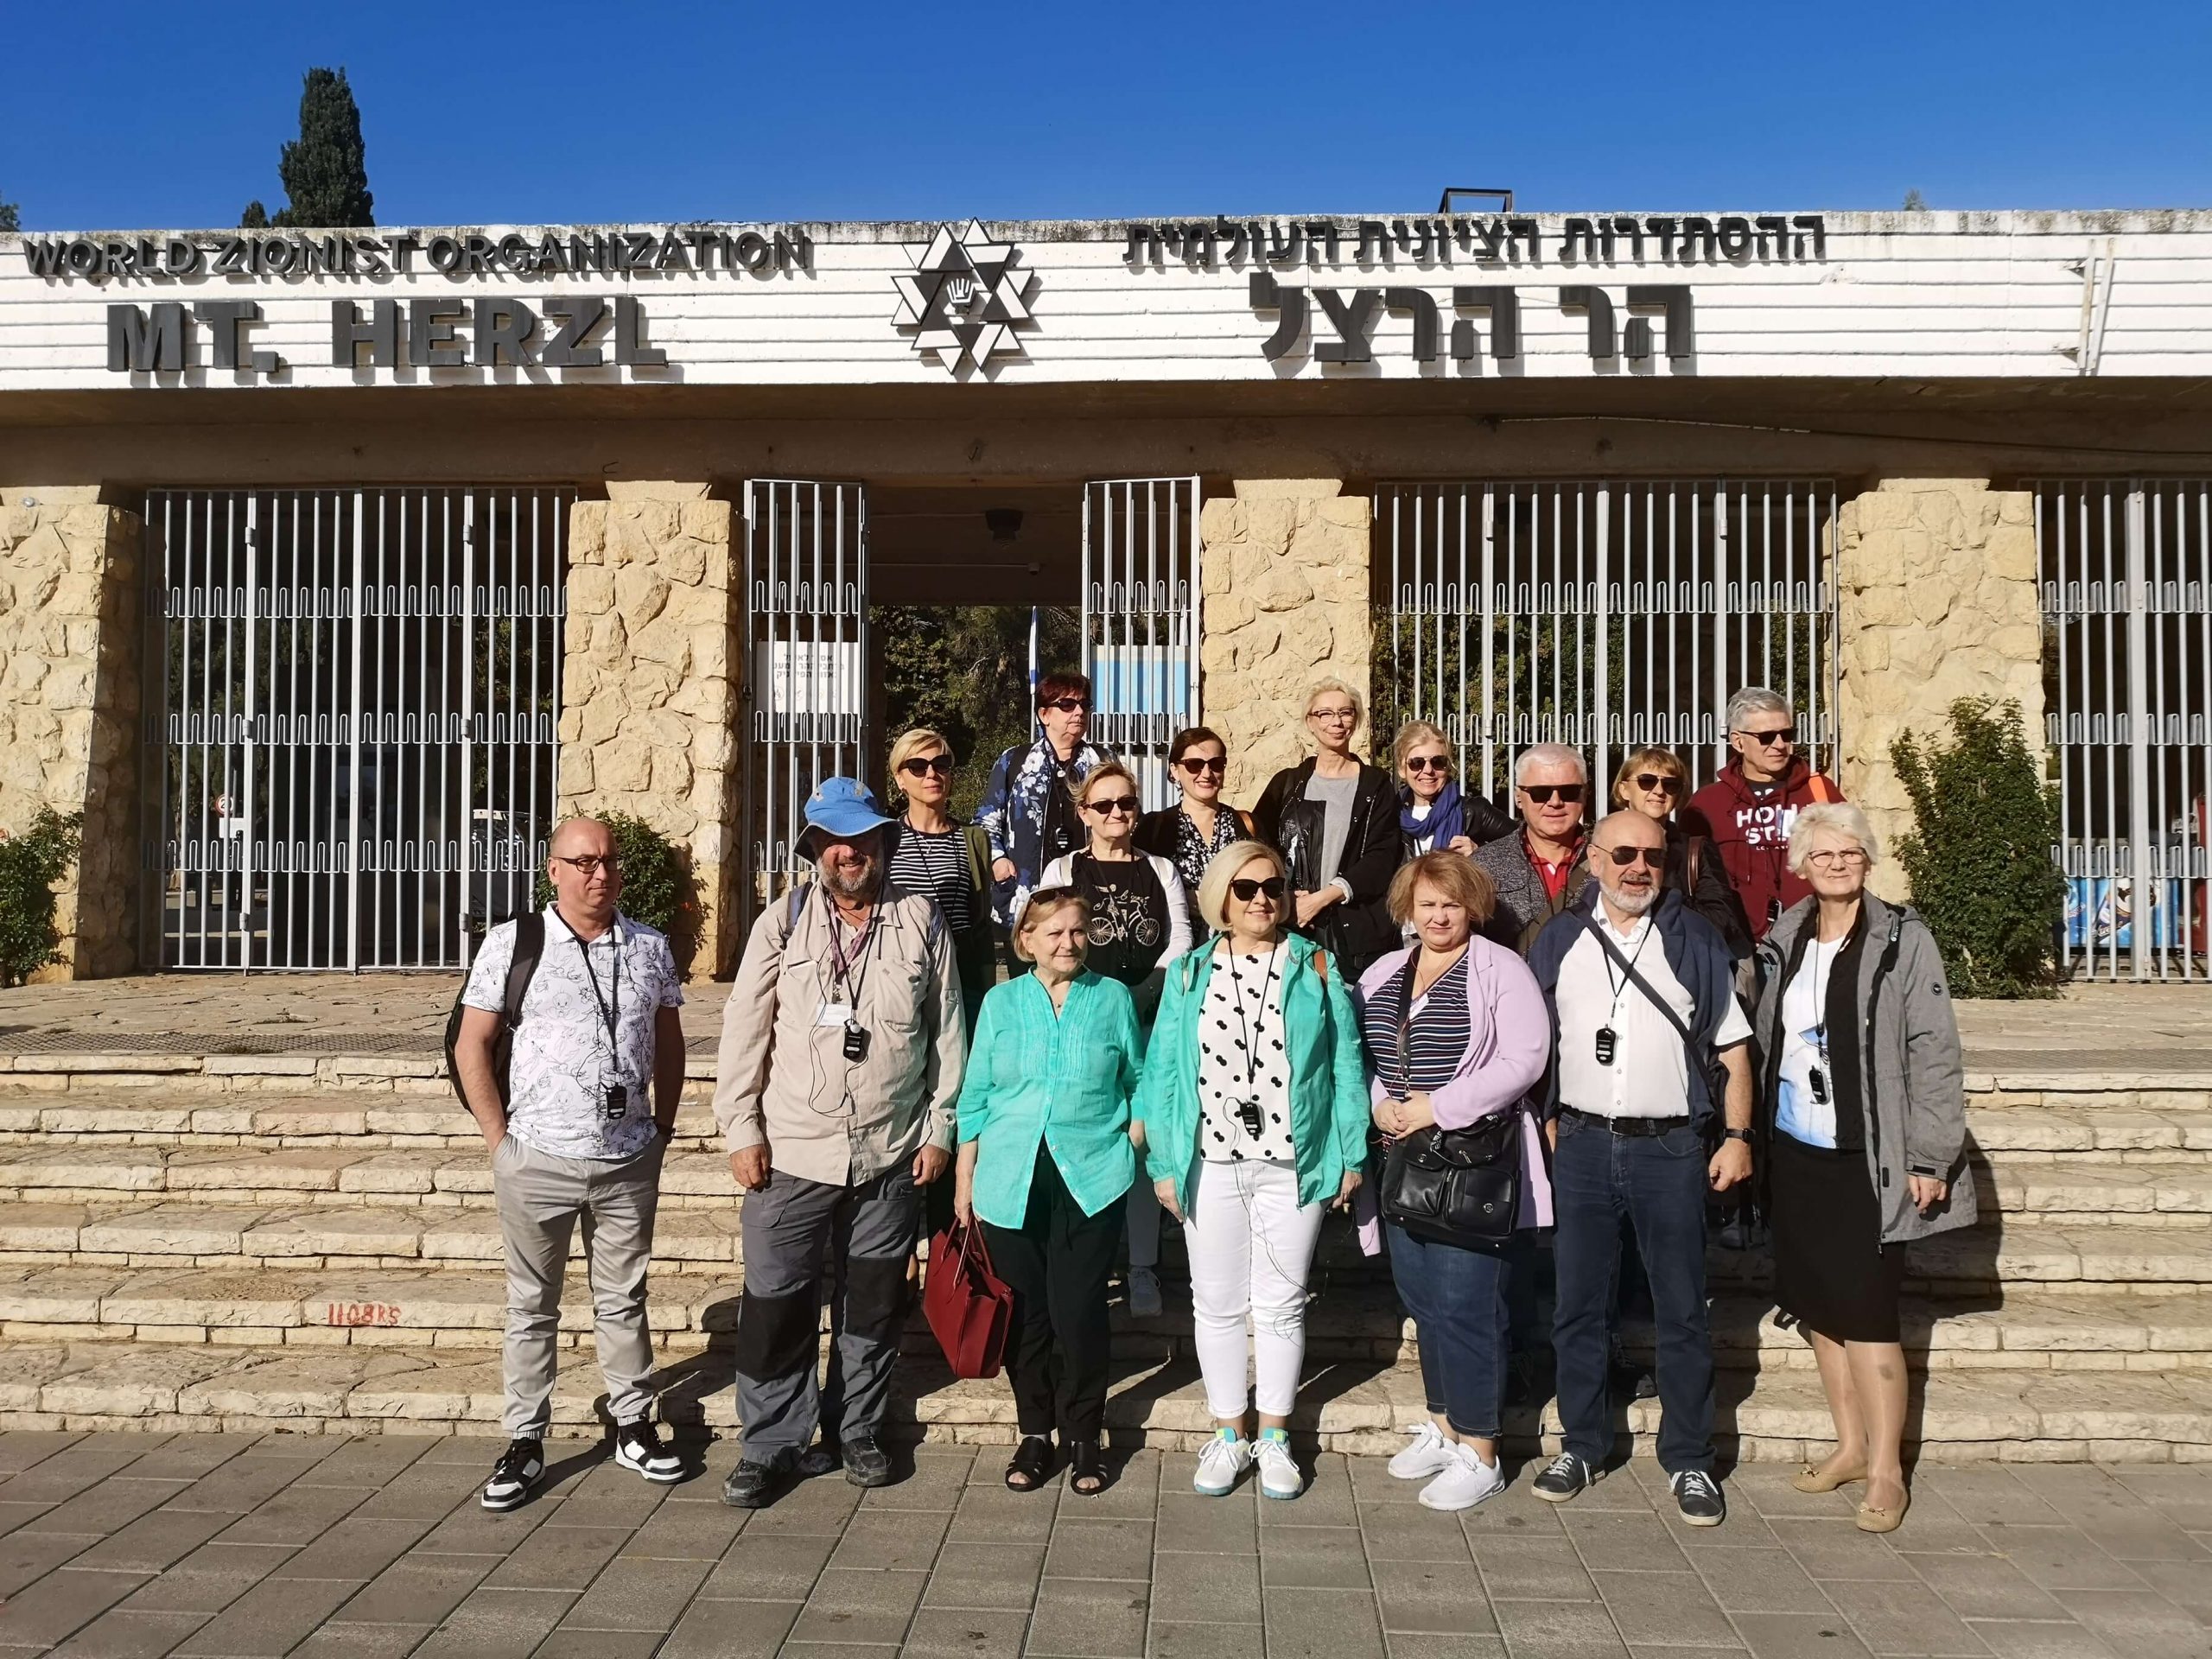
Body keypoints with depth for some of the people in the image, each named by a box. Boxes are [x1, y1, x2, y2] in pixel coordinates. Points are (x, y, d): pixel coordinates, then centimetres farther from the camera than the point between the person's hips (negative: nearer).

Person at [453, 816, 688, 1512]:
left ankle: (633, 1427, 27)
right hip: (537, 1160, -2)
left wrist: (663, 1125, 8)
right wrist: (498, 1136, -6)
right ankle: (525, 1442, 20)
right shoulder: (511, 944, -5)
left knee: (623, 1298, 14)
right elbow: (471, 1046, -2)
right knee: (532, 1304, 10)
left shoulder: (650, 947, 4)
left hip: (629, 1160, 2)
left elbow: (668, 1042, 14)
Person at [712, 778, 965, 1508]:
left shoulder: (922, 921, 2)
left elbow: (947, 1031, 5)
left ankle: (856, 1432, 30)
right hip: (792, 1151, -1)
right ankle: (773, 1444, 18)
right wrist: (741, 1129, -4)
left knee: (875, 1303, 12)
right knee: (776, 1303, 2)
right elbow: (745, 1029, 0)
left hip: (891, 1156, 1)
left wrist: (940, 1129, 3)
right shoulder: (783, 921, 0)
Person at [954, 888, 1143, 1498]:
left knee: (1079, 1310, -2)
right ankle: (1035, 1434, 23)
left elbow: (1139, 1083, 12)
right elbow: (975, 1097, 10)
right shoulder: (1000, 1003, 6)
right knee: (1025, 1312, 6)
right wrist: (964, 1177, 8)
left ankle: (1084, 1436, 17)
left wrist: (1132, 1144, 1)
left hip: (1091, 1179, -1)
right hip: (1011, 1183, 1)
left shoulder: (1113, 999, 4)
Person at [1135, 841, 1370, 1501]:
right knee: (1217, 1305, 10)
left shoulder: (1316, 969, 2)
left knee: (1280, 1305, 8)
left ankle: (1274, 1436, 24)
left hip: (1294, 1166, -1)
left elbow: (1345, 1064, 1)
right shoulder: (1189, 973, 4)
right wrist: (1163, 1163, -1)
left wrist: (1351, 1155, -2)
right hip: (1210, 1166, 1)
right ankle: (1227, 1435, 25)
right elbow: (1163, 1070, 3)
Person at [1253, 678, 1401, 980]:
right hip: (1295, 927, 1)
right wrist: (1287, 901, -9)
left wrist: (1326, 896, -11)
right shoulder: (1287, 784, 13)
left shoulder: (1376, 785, 9)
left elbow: (1382, 856, -1)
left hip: (1359, 929, -1)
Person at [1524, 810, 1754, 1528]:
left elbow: (1733, 1047, 4)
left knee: (1682, 1312, 6)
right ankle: (1582, 1445, 23)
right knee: (1578, 1307, 9)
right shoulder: (1559, 940, 6)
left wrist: (1738, 1136, -4)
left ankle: (1689, 1461, 19)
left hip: (1670, 1149, -1)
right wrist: (1540, 1128, 1)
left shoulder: (1692, 941, 2)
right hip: (1582, 1146, 1)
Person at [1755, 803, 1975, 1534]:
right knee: (1819, 1307, 13)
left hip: (1868, 1159, -5)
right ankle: (1850, 1445, 28)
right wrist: (1756, 1139, 10)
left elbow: (1934, 1053, -10)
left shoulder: (1902, 939, -8)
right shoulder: (1784, 942, 7)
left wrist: (1929, 1157, -12)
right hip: (1795, 1152, 6)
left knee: (1867, 1314, -3)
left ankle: (1886, 1469, 10)